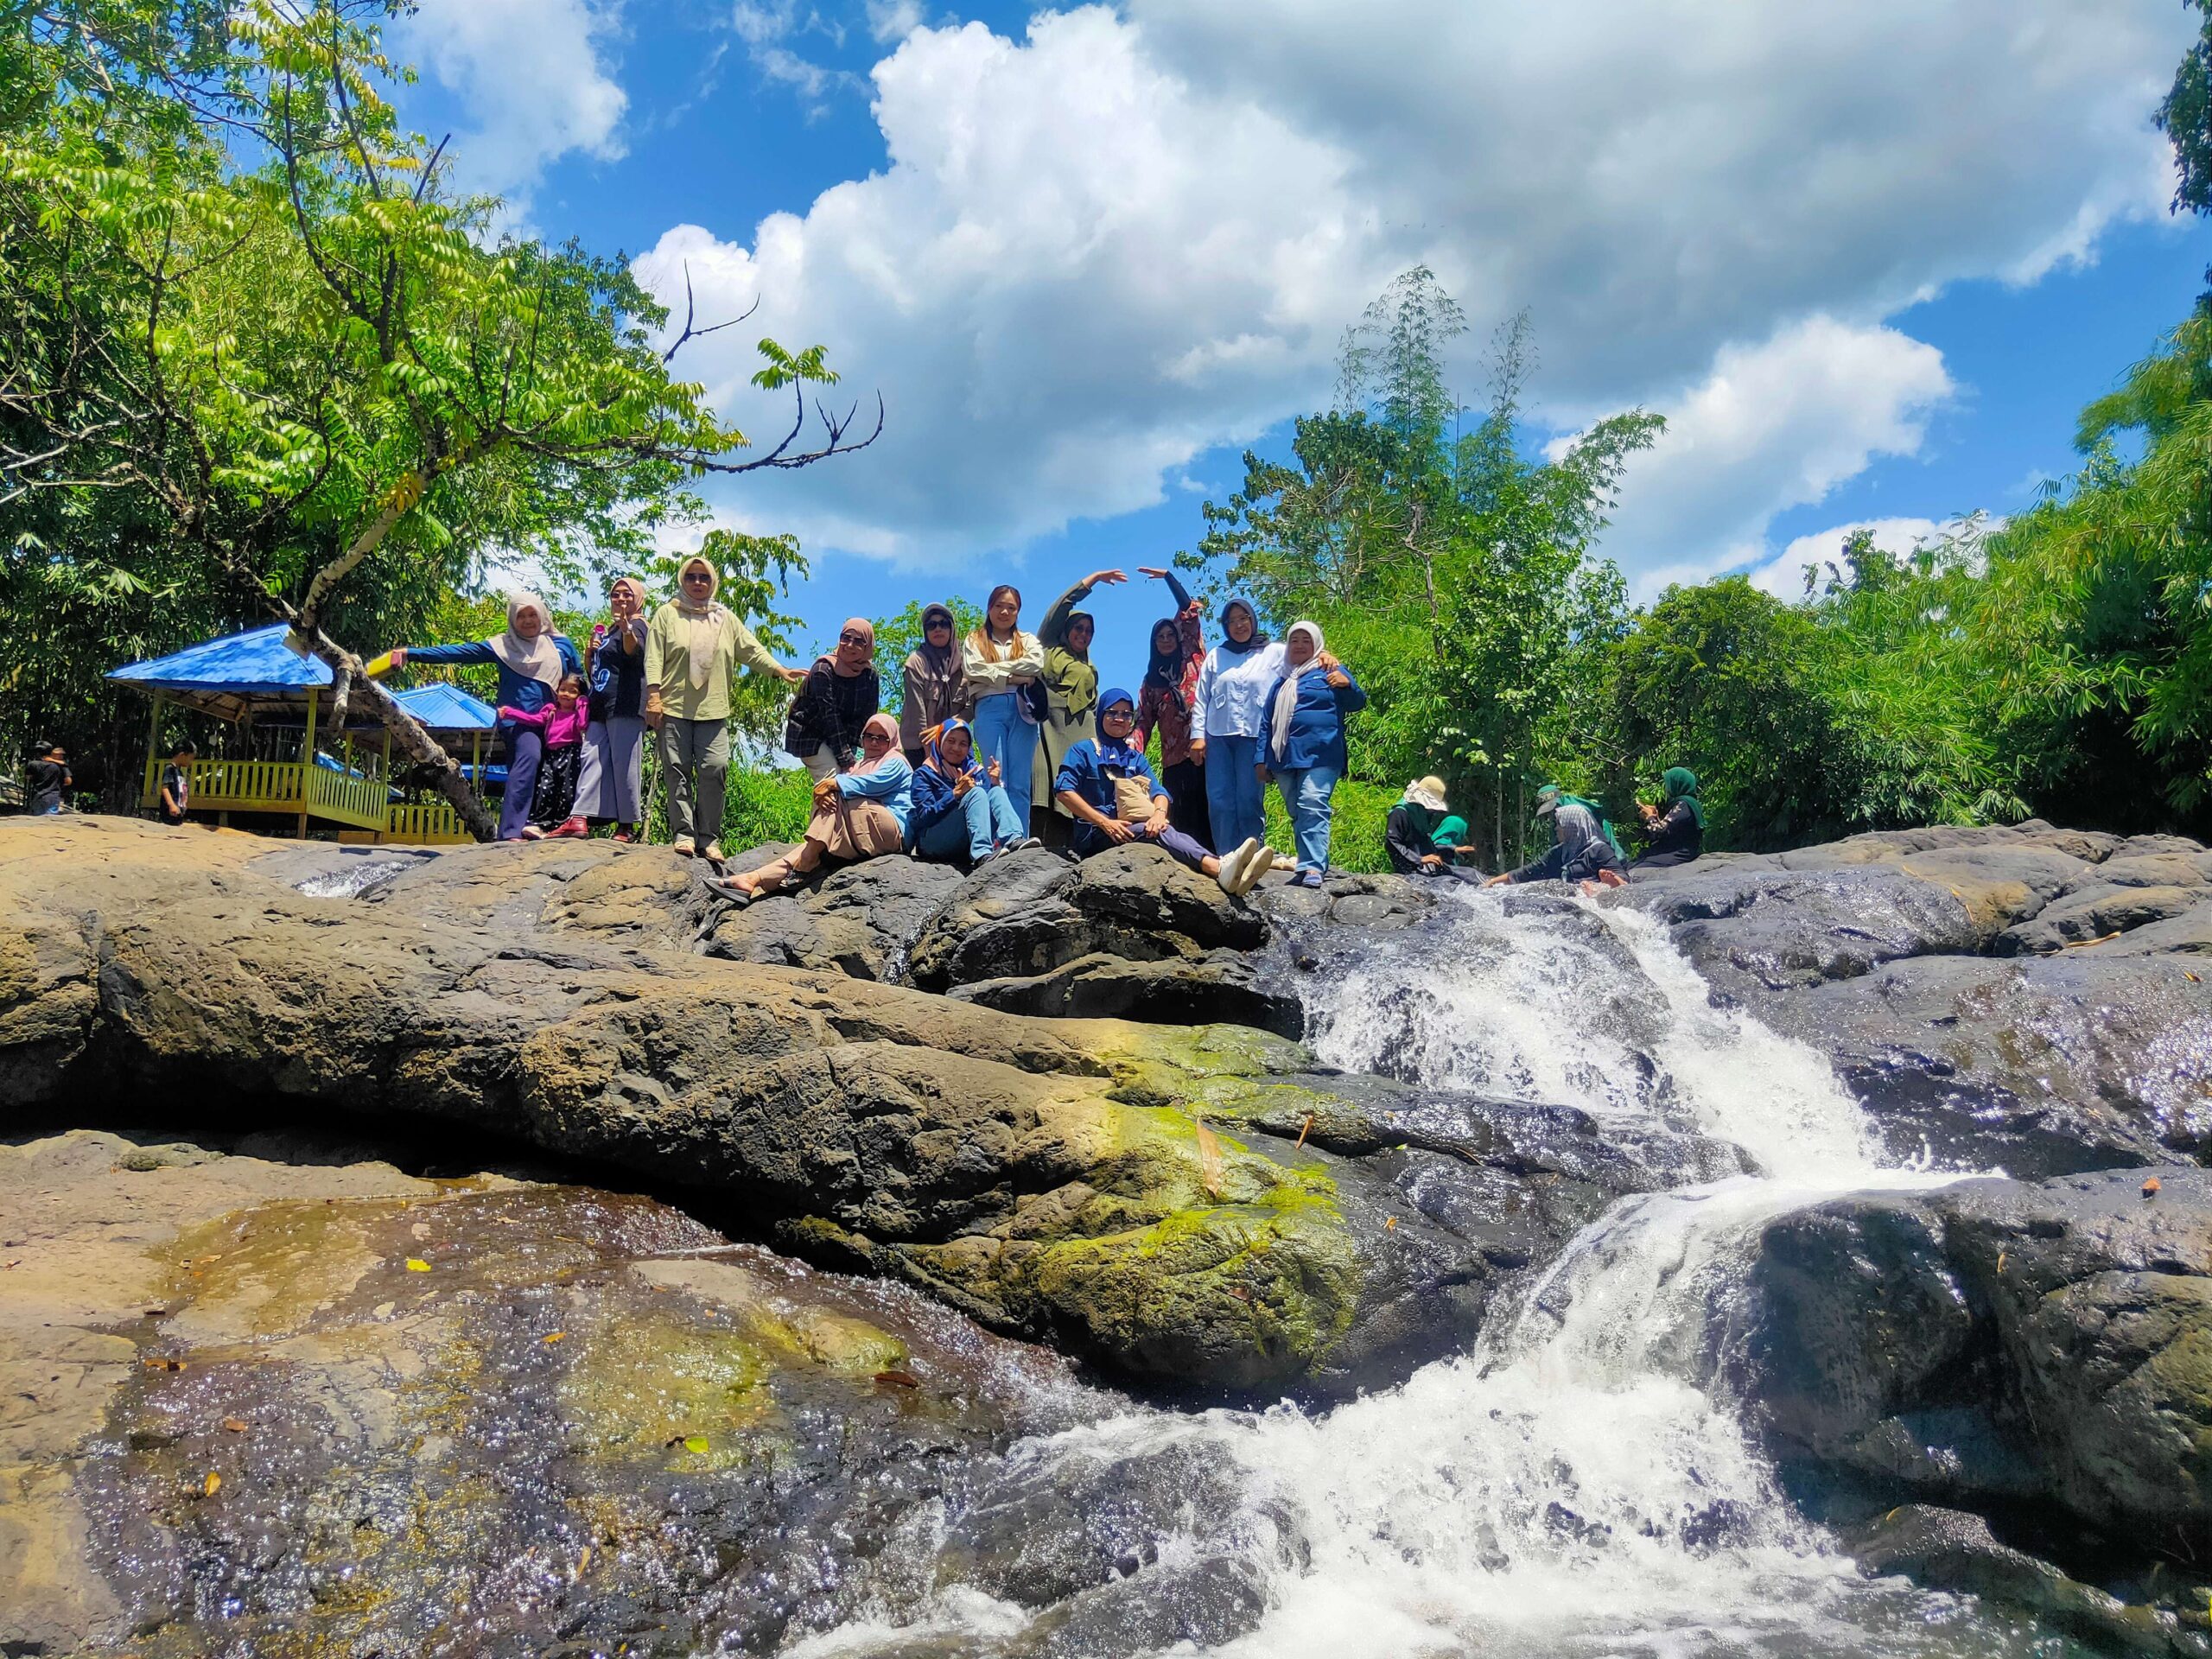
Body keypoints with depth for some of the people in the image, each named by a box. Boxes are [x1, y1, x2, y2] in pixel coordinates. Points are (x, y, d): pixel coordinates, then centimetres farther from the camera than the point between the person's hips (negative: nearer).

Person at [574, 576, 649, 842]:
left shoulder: (636, 626, 0)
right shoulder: (607, 630, 25)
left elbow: (635, 652, -24)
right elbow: (592, 673, 31)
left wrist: (627, 630, -45)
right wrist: (589, 653, 10)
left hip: (625, 707, -8)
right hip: (600, 707, 9)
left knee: (624, 765, -9)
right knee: (592, 758, -4)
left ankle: (628, 825, -6)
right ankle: (581, 818, -12)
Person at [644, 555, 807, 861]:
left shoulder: (725, 618, 19)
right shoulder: (667, 614, 10)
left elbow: (751, 650, 15)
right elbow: (654, 658, 3)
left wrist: (781, 670, 1)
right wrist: (653, 696, -7)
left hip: (713, 709, 1)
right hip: (673, 708, -1)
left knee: (714, 769, -10)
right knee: (678, 770, -4)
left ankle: (709, 837, -5)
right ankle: (683, 834, -2)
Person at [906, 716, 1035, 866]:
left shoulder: (977, 772, 16)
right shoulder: (924, 774, 2)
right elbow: (923, 817, -12)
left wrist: (995, 785, -11)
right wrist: (956, 793, -21)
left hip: (969, 841, 4)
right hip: (933, 842, -4)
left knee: (996, 792, -15)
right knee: (976, 793, -24)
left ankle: (1013, 841, -43)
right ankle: (981, 855, -47)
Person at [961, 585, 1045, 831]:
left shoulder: (1028, 641, 21)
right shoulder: (974, 641, 17)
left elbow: (1036, 664, -1)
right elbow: (972, 670, -2)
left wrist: (995, 669, -3)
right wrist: (1013, 677, -5)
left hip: (1023, 709, 1)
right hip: (990, 709, -1)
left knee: (1019, 784, -5)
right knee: (996, 780, -9)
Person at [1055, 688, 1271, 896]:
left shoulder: (1136, 757, 23)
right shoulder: (1084, 750, 9)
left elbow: (1158, 791, 8)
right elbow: (1063, 791, -6)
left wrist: (1159, 813, -17)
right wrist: (1105, 822, -15)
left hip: (1135, 826, 4)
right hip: (1095, 833, -4)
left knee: (1159, 829, -32)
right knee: (1160, 833, -32)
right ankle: (1220, 868, -61)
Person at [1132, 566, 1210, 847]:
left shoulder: (1193, 659, 13)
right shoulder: (1151, 681, 21)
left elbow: (1188, 610, 8)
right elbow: (1144, 722, 12)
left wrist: (1167, 576, 11)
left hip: (1206, 748, -2)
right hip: (1175, 758, 3)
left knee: (1210, 812, -7)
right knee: (1184, 819, -3)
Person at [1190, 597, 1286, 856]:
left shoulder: (1275, 653, 9)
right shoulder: (1215, 656, 16)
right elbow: (1201, 698, 13)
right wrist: (1198, 735, 5)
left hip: (1255, 737, -2)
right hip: (1218, 736, 3)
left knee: (1249, 802, -6)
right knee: (1219, 802, -2)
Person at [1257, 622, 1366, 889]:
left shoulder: (1330, 671, 9)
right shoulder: (1281, 682, 23)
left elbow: (1357, 704, 0)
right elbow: (1266, 723, 23)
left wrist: (1348, 685, -22)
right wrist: (1262, 759, 14)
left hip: (1320, 756, -6)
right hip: (1284, 758, 6)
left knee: (1313, 807, -20)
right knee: (1298, 814, 6)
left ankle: (1313, 869, -27)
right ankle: (1317, 863, 11)